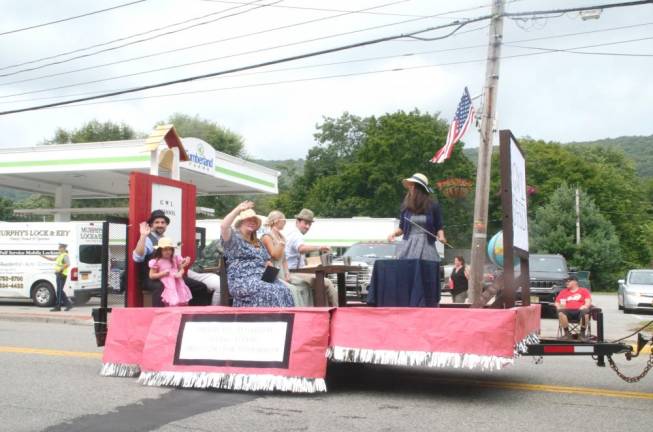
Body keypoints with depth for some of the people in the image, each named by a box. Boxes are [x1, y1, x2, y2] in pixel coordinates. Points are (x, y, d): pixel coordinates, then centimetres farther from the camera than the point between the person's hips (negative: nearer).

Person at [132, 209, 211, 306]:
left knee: (200, 287, -2)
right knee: (161, 287, -43)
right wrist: (143, 236, -28)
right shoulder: (147, 239, -5)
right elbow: (137, 257, -24)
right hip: (152, 278, -8)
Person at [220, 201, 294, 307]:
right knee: (268, 291, -34)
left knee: (283, 290, -25)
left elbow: (267, 262, 27)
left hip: (262, 277, 6)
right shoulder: (234, 238, 6)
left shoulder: (258, 243, 27)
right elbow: (223, 226, -15)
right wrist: (238, 209, -14)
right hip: (242, 280, -6)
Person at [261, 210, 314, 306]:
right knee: (292, 290, -26)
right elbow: (276, 255, -16)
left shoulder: (280, 236, 19)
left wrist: (287, 273, 6)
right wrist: (281, 241, -14)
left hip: (281, 274, 8)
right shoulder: (267, 237, -7)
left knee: (304, 289, -9)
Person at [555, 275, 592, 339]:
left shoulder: (584, 291, 19)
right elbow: (557, 303, 19)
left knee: (584, 312, -39)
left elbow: (588, 301, 7)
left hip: (580, 310, -1)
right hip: (568, 311, 2)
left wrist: (585, 306, -15)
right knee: (561, 312, -34)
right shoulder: (563, 292, 24)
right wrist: (558, 306, -4)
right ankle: (567, 333, -21)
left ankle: (582, 333, -21)